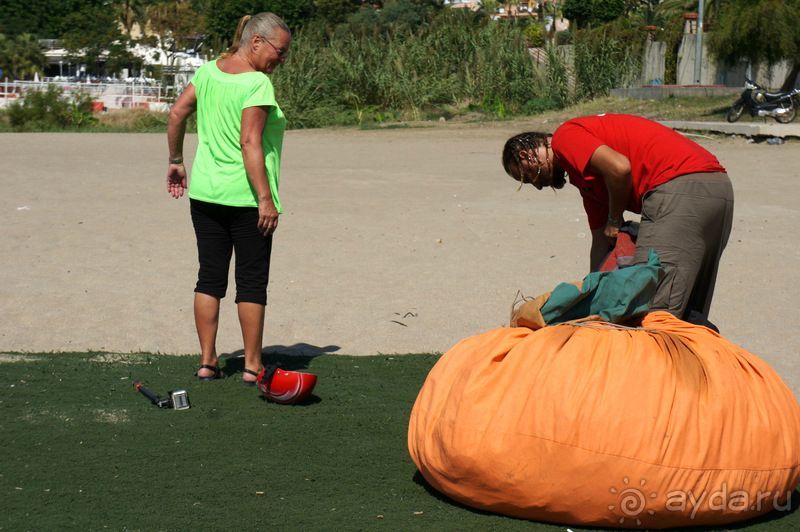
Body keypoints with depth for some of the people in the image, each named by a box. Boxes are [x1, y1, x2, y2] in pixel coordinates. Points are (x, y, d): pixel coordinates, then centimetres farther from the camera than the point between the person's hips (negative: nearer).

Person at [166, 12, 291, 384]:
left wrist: (175, 161, 20)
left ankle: (207, 361, 14)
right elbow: (250, 143, -22)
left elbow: (176, 114, 8)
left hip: (204, 193, 6)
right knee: (252, 282, 4)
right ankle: (252, 365, 9)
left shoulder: (208, 71, 6)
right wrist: (266, 198, -20)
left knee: (210, 278, 11)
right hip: (245, 197, -6)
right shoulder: (257, 83, -15)